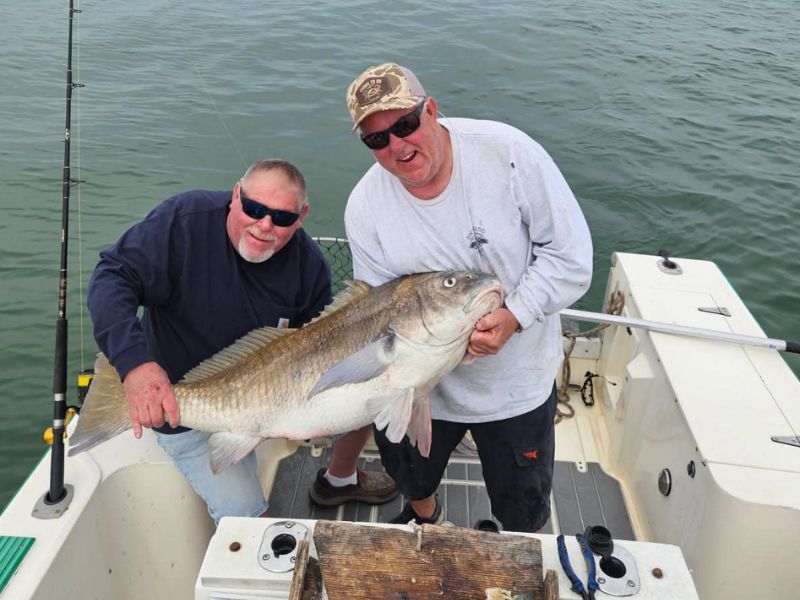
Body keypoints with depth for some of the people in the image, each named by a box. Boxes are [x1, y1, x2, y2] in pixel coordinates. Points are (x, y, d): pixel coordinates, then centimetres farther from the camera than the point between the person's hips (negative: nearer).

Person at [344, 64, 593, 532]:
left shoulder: (508, 152, -22)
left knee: (523, 511, 19)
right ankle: (425, 515, 66)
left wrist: (513, 316, -29)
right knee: (410, 475, 29)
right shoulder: (364, 207, -14)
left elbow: (570, 253, -17)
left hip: (517, 383, -2)